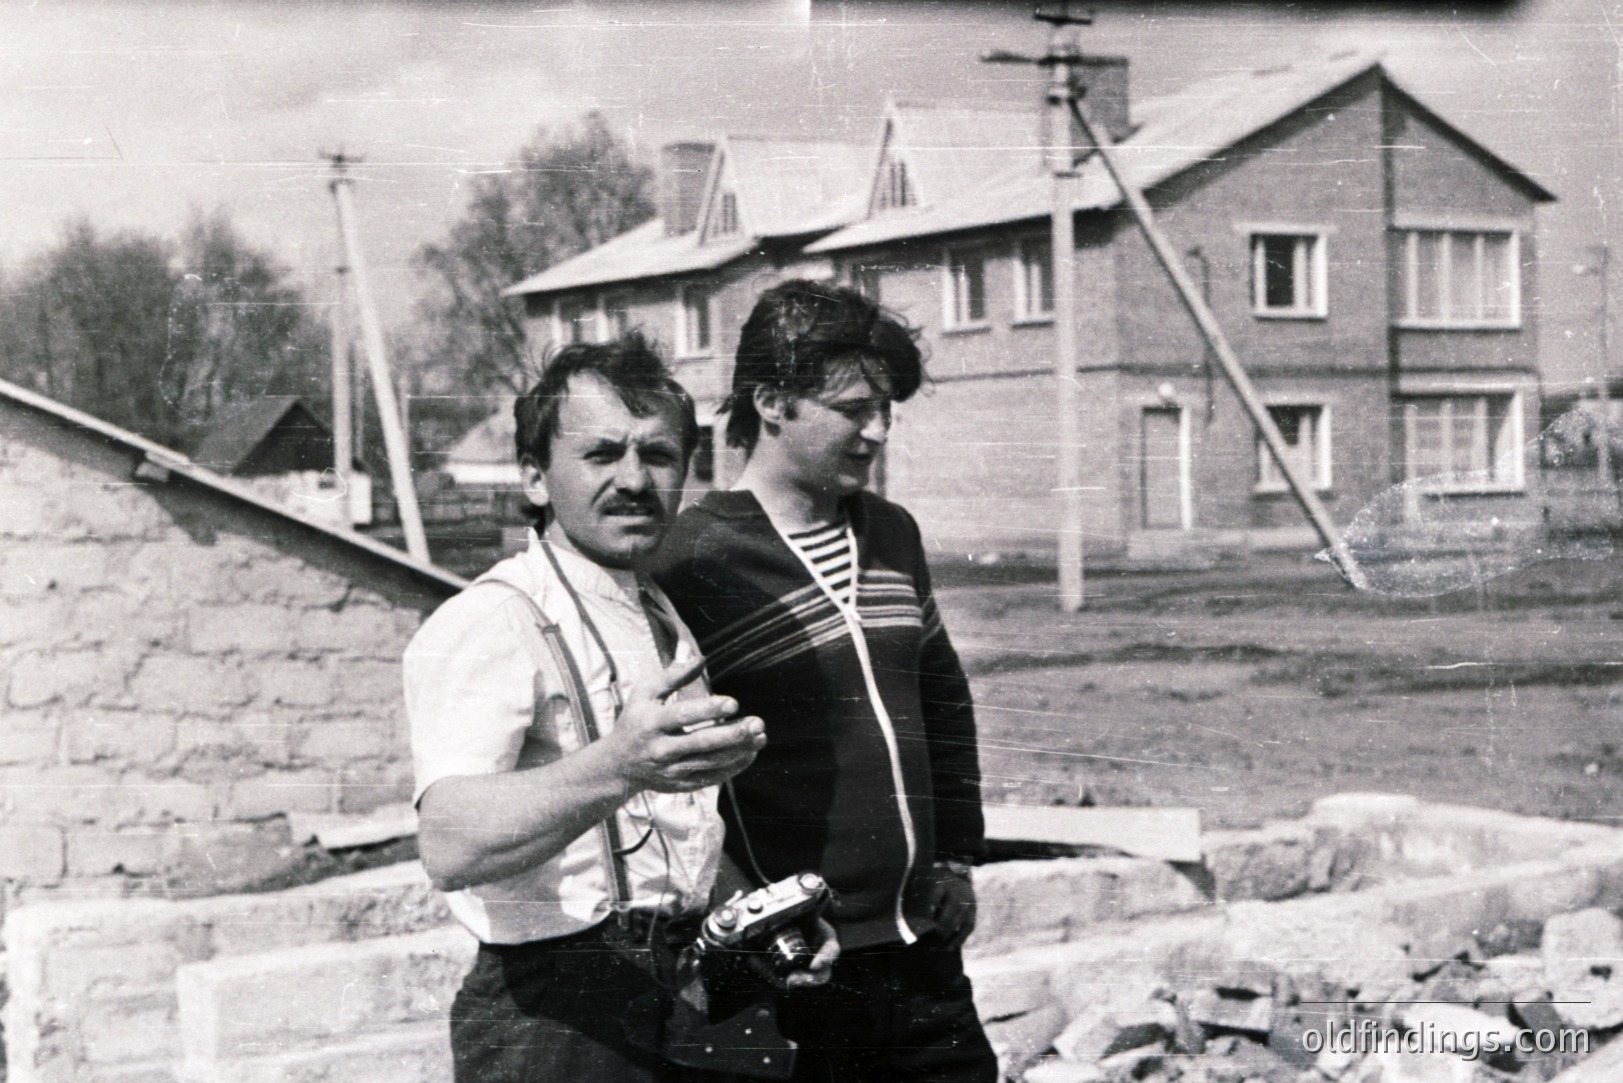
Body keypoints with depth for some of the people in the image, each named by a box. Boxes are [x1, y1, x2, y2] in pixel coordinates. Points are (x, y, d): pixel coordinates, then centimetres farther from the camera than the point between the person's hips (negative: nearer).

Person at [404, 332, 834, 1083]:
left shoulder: (667, 622, 14)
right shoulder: (491, 622, -14)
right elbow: (450, 849, -31)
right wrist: (616, 768, -47)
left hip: (688, 1005, 8)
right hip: (554, 1017, -8)